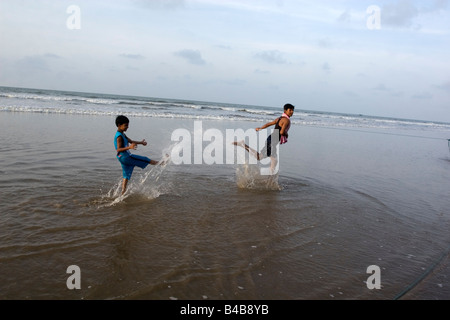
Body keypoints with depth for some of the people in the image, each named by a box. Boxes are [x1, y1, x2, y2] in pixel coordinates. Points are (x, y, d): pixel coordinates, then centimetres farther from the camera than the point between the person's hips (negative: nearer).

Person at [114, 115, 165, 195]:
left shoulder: (122, 134, 13)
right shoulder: (119, 136, -19)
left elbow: (130, 141, 27)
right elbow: (118, 149, -26)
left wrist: (140, 142, 29)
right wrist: (129, 147, -39)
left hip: (124, 158, 10)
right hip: (125, 157, -10)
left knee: (126, 176, 13)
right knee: (145, 160, 0)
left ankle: (123, 192, 15)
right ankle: (161, 163, 12)